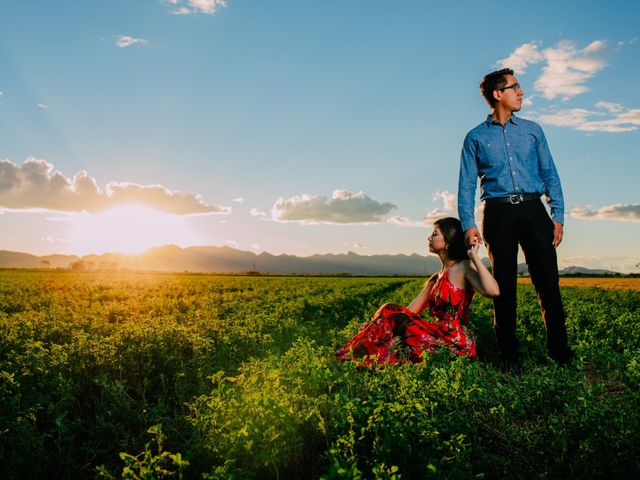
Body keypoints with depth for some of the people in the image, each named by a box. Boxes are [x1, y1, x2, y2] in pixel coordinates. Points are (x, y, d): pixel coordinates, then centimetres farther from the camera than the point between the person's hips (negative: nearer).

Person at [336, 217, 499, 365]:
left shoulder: (464, 266, -6)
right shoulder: (435, 278, 17)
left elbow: (492, 291, -27)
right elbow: (409, 312, 12)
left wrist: (474, 256, -18)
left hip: (457, 341, -7)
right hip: (439, 336, 7)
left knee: (390, 312, -13)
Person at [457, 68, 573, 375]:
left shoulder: (532, 130, 16)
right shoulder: (476, 137, 10)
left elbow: (550, 174, 13)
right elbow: (466, 184, 5)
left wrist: (558, 216, 3)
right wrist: (468, 224, -7)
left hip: (533, 209, 2)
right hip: (498, 213, -1)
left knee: (548, 281, -3)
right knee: (505, 285, 2)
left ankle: (560, 352, 8)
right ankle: (510, 356, 11)